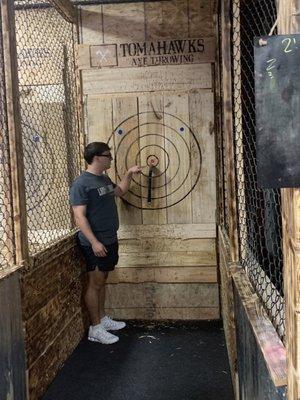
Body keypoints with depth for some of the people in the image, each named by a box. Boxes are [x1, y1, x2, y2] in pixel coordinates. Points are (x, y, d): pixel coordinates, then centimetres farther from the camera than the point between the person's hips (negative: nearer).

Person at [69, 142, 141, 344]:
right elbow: (79, 216, -21)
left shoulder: (104, 178, 10)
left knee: (102, 281, 17)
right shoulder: (81, 183, -17)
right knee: (95, 283, -1)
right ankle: (95, 329, 9)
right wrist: (94, 242, -27)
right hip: (95, 243, -9)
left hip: (110, 240, 9)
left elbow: (120, 191, 30)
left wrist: (129, 174, 18)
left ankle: (102, 318, 30)